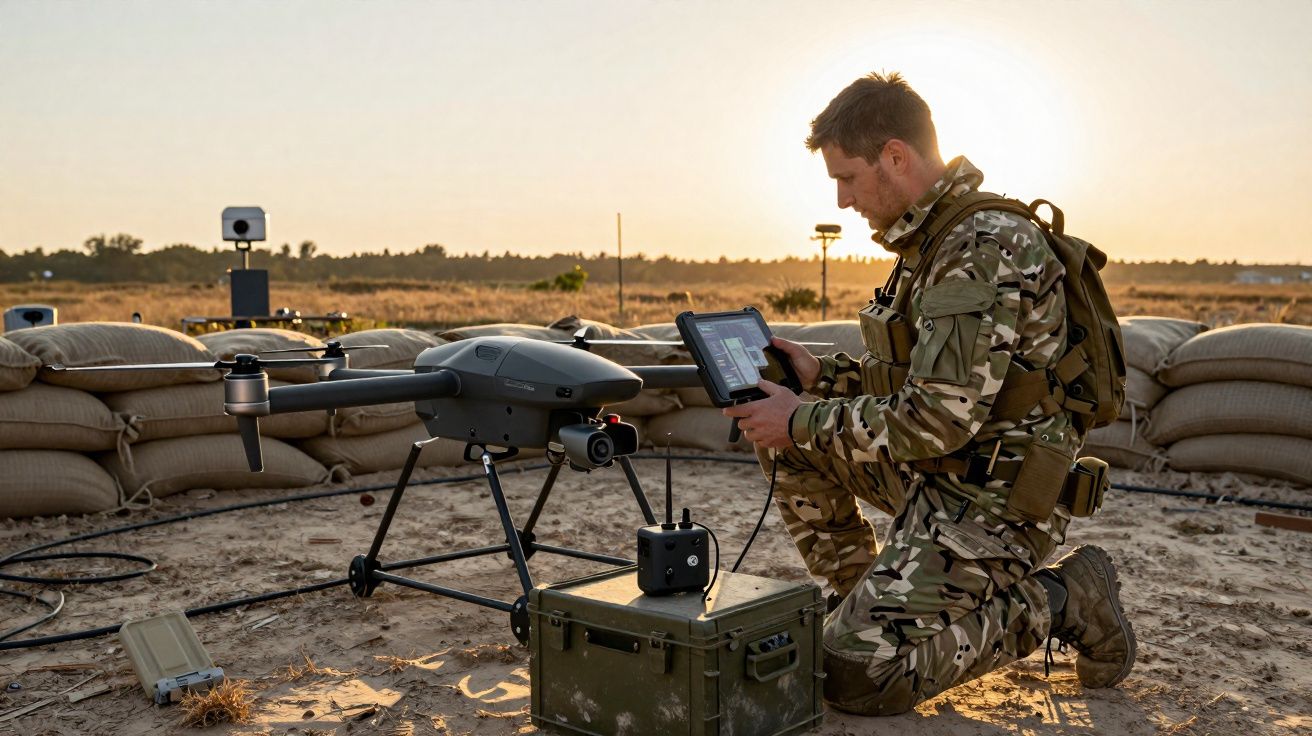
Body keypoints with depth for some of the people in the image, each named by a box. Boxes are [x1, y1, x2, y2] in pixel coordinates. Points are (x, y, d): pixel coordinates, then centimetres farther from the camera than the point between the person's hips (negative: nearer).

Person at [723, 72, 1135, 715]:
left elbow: (939, 419, -27)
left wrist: (803, 422, -16)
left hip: (991, 502, -10)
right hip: (936, 470, 10)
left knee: (852, 674, -16)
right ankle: (861, 596, 17)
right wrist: (821, 375, 5)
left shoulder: (985, 248, -22)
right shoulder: (932, 238, 10)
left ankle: (1057, 601, 0)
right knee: (783, 432, 7)